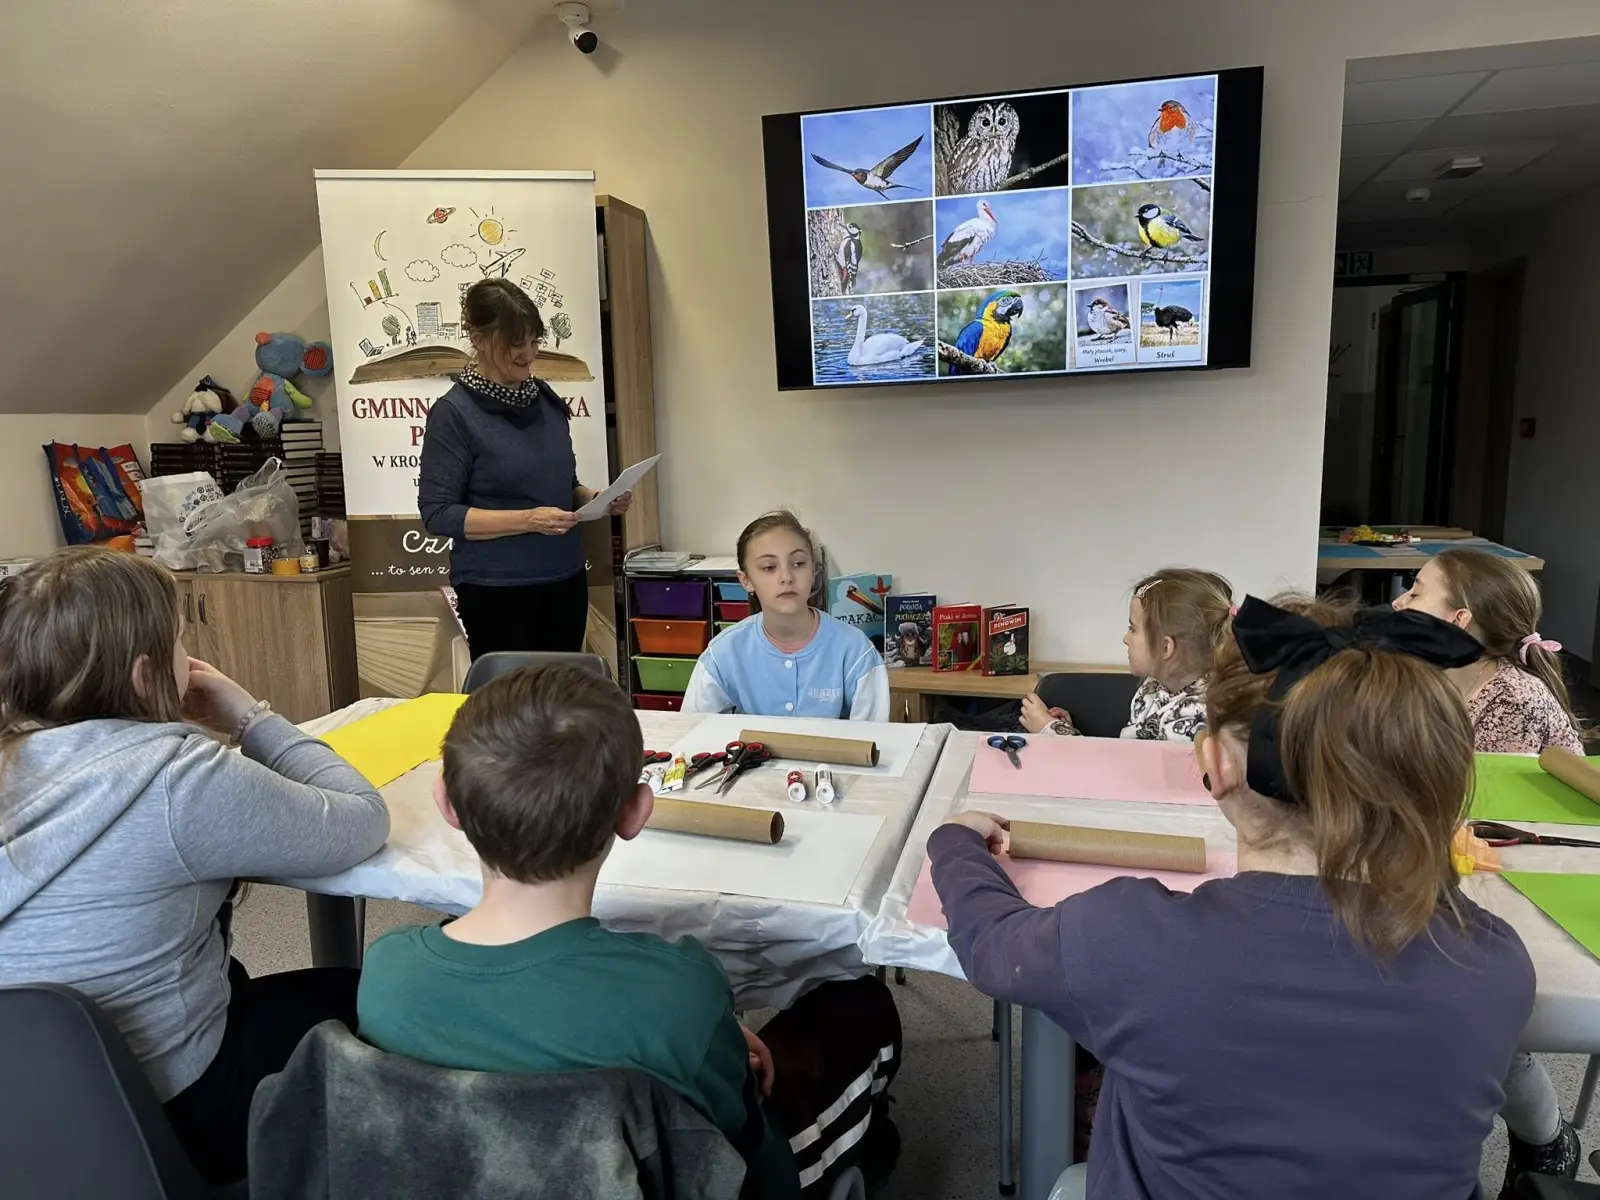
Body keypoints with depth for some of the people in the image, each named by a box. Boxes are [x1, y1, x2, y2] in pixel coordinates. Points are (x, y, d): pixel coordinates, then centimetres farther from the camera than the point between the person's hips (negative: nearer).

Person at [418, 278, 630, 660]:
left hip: (565, 580, 6)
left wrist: (596, 499, -3)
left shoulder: (545, 397, 7)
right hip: (497, 591, -6)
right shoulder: (454, 413, -11)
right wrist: (528, 519, -21)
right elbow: (437, 513, -14)